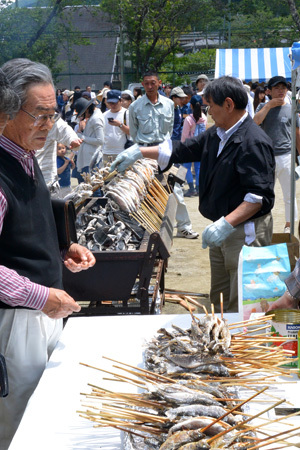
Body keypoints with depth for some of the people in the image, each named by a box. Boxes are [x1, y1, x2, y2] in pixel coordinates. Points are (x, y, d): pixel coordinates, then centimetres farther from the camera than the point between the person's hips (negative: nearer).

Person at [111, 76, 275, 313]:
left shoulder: (254, 142, -19)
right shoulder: (217, 134, 12)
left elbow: (259, 195, -24)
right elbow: (182, 150, 22)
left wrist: (226, 224, -31)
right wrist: (139, 152, 17)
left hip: (246, 233, -10)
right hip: (222, 230, 10)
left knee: (241, 308, -7)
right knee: (219, 300, 17)